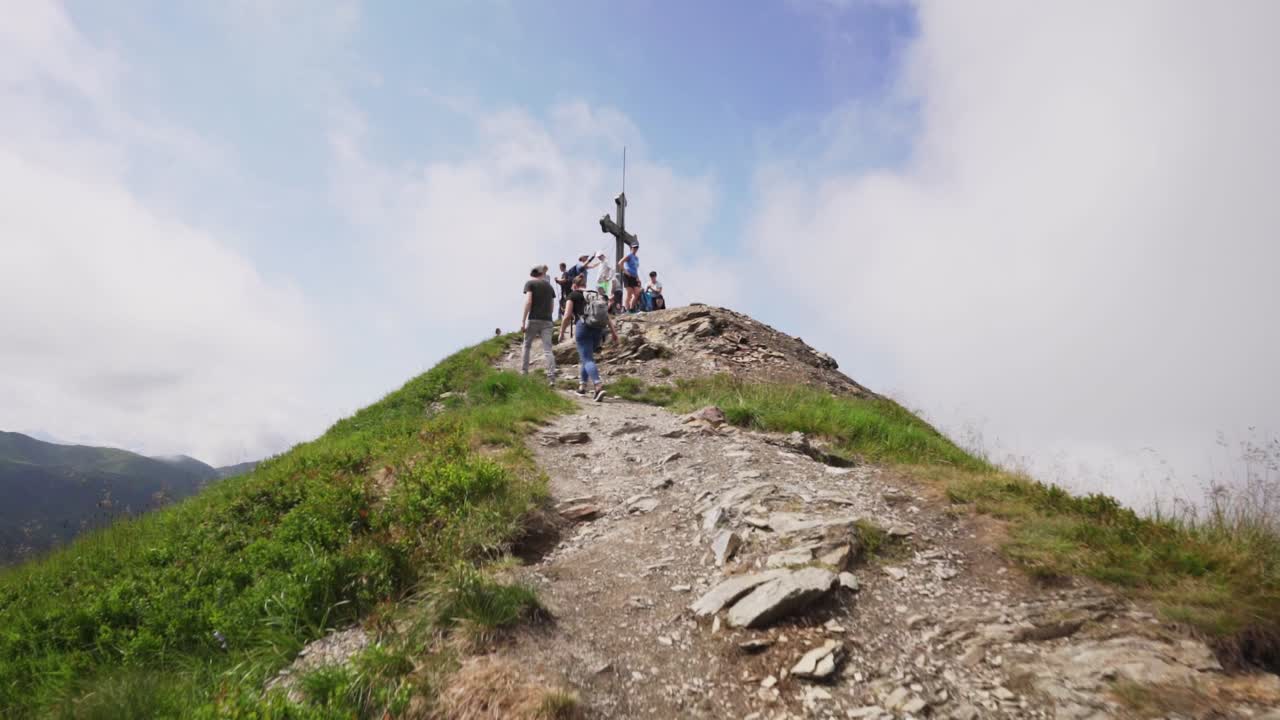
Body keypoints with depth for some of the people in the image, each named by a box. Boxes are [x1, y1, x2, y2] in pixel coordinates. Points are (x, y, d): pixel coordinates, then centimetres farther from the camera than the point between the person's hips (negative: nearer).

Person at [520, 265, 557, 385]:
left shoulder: (530, 283, 1)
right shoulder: (549, 286, 15)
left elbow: (528, 302, -11)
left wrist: (522, 321, -12)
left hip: (534, 319, -3)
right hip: (547, 321, 3)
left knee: (527, 346, 16)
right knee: (548, 350, -2)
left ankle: (524, 372, 20)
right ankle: (551, 377, -13)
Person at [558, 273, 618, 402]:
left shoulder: (574, 295, 7)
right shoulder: (596, 295, 21)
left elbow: (567, 316, 0)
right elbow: (607, 315, 13)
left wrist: (561, 332, 10)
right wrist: (613, 331, 11)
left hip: (583, 327, -5)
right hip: (598, 329, 5)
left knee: (587, 359, -8)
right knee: (586, 357, 23)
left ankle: (598, 386, -26)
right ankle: (582, 385, 24)